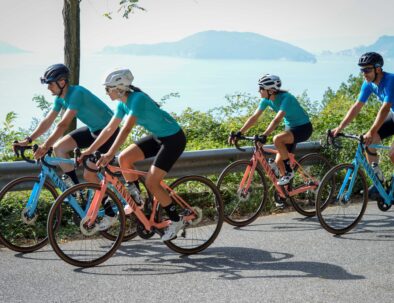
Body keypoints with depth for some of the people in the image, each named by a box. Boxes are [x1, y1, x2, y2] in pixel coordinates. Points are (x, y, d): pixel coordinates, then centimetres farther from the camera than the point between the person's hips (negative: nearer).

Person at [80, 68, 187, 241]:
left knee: (151, 183, -12)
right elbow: (109, 129, 5)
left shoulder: (138, 99, -26)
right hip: (157, 137, 8)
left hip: (173, 138, -8)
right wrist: (89, 151, 3)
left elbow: (126, 129, -36)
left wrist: (109, 155, -42)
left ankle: (176, 221, 4)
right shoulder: (123, 103, 0)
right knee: (124, 158, -5)